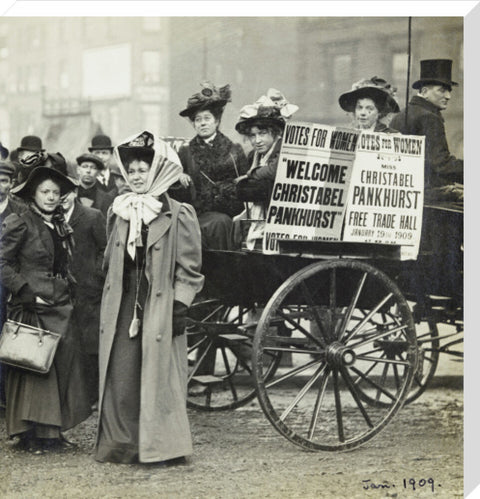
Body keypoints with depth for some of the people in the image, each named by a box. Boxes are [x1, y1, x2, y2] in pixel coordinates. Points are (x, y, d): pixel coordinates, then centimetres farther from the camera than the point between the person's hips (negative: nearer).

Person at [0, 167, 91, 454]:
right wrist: (27, 293, -15)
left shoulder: (61, 226, 15)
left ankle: (51, 431, 11)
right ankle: (31, 434, 1)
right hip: (32, 308, -6)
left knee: (63, 364, 3)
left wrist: (68, 294, 12)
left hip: (60, 306, 6)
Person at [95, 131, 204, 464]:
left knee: (158, 375, -1)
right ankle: (122, 443, 11)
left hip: (160, 308, -5)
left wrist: (180, 306, -11)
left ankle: (160, 445, 7)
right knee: (120, 374, 3)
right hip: (123, 308, 5)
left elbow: (189, 268, -5)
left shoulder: (179, 215, -4)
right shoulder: (120, 213, 12)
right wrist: (108, 303, 18)